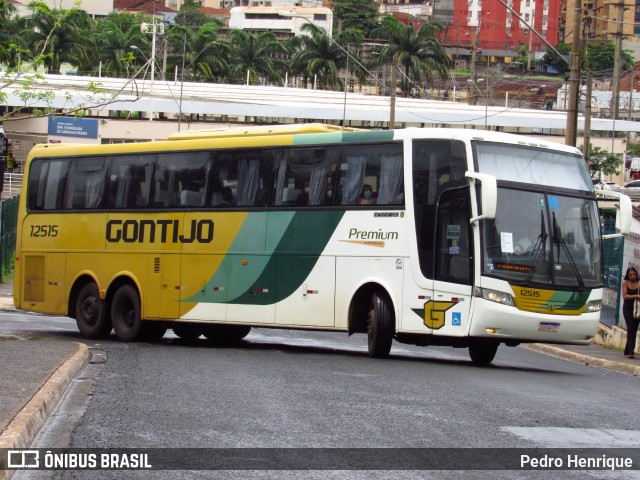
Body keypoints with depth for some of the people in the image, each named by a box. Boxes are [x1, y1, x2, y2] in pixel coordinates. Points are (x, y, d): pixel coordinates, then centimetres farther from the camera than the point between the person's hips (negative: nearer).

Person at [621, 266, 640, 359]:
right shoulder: (625, 282, -1)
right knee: (631, 329, -13)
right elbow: (625, 296, -8)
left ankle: (628, 351, 16)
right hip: (628, 308, -2)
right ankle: (630, 352, -17)